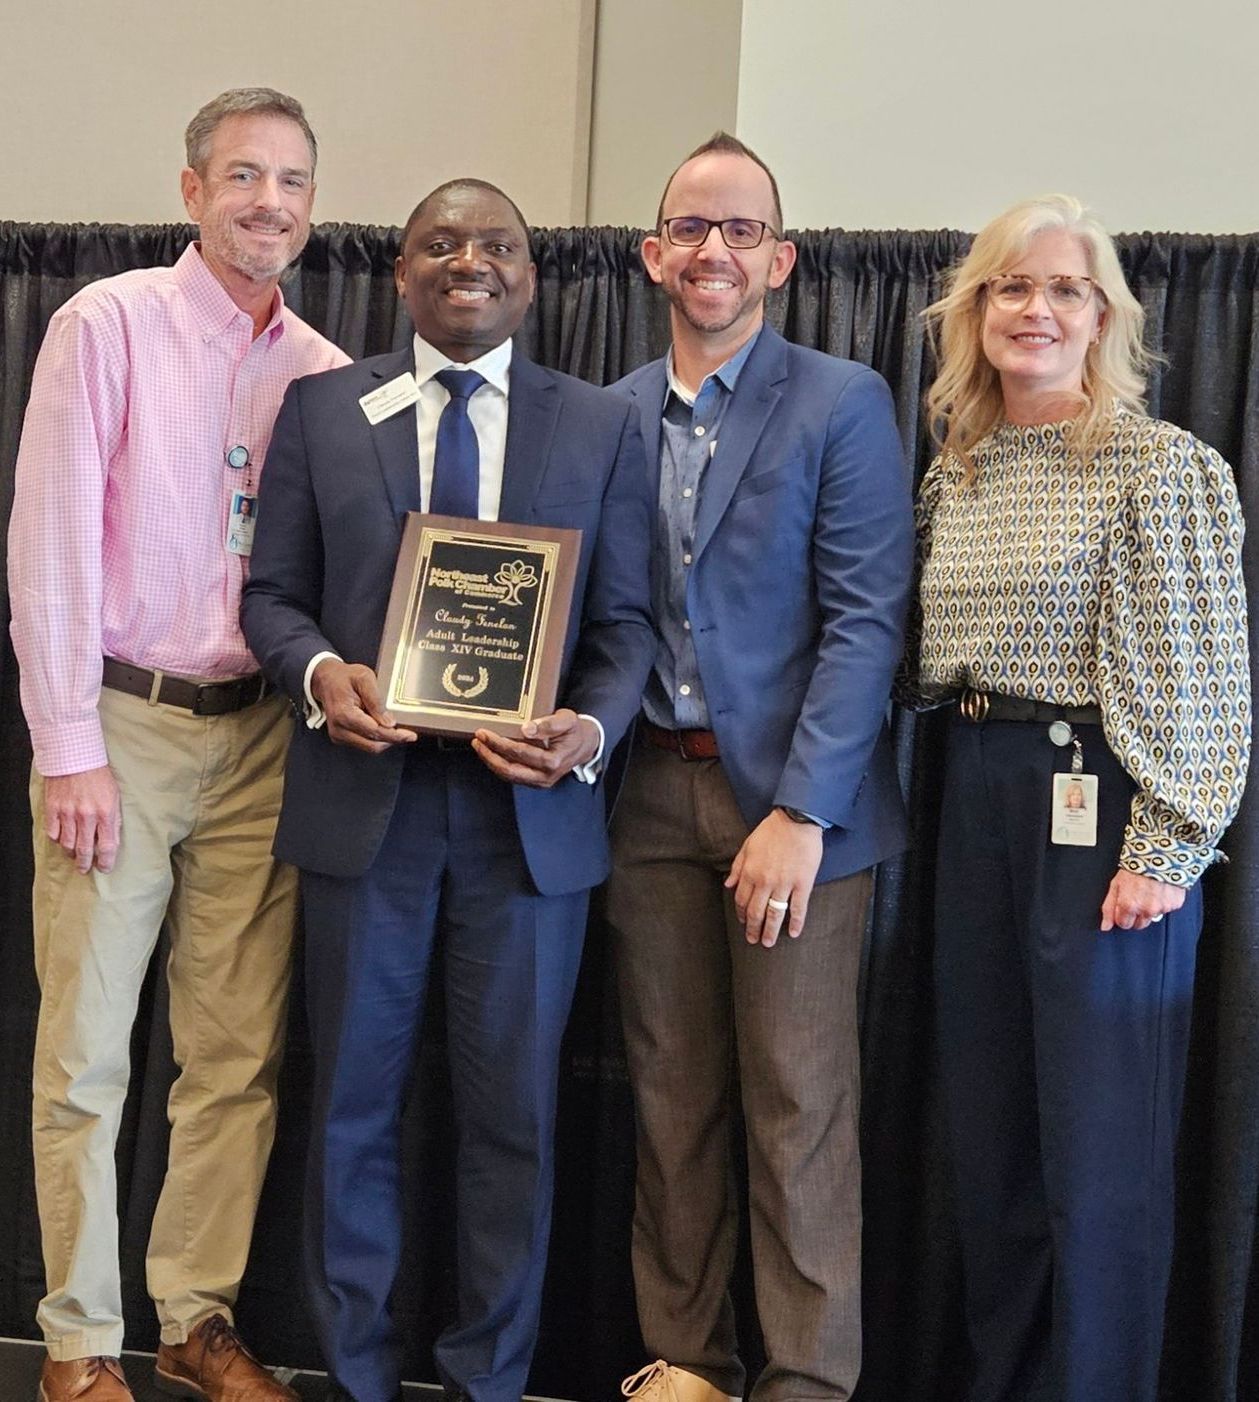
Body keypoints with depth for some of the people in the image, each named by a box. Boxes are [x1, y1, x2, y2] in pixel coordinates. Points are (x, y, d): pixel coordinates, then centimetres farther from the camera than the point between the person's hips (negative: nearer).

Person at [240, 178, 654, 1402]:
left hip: (529, 808, 0)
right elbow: (272, 591, 6)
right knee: (353, 1102, 11)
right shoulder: (321, 408, 7)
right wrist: (319, 669, -15)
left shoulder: (602, 426, 6)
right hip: (362, 797, 1)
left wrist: (591, 727, -15)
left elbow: (624, 621, 4)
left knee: (513, 1114, 8)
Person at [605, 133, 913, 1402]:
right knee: (670, 1094, 10)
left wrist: (799, 812, -15)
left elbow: (865, 620, -9)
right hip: (651, 791, 4)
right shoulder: (609, 416, 11)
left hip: (790, 793, -4)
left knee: (798, 1104, 0)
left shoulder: (840, 403, -2)